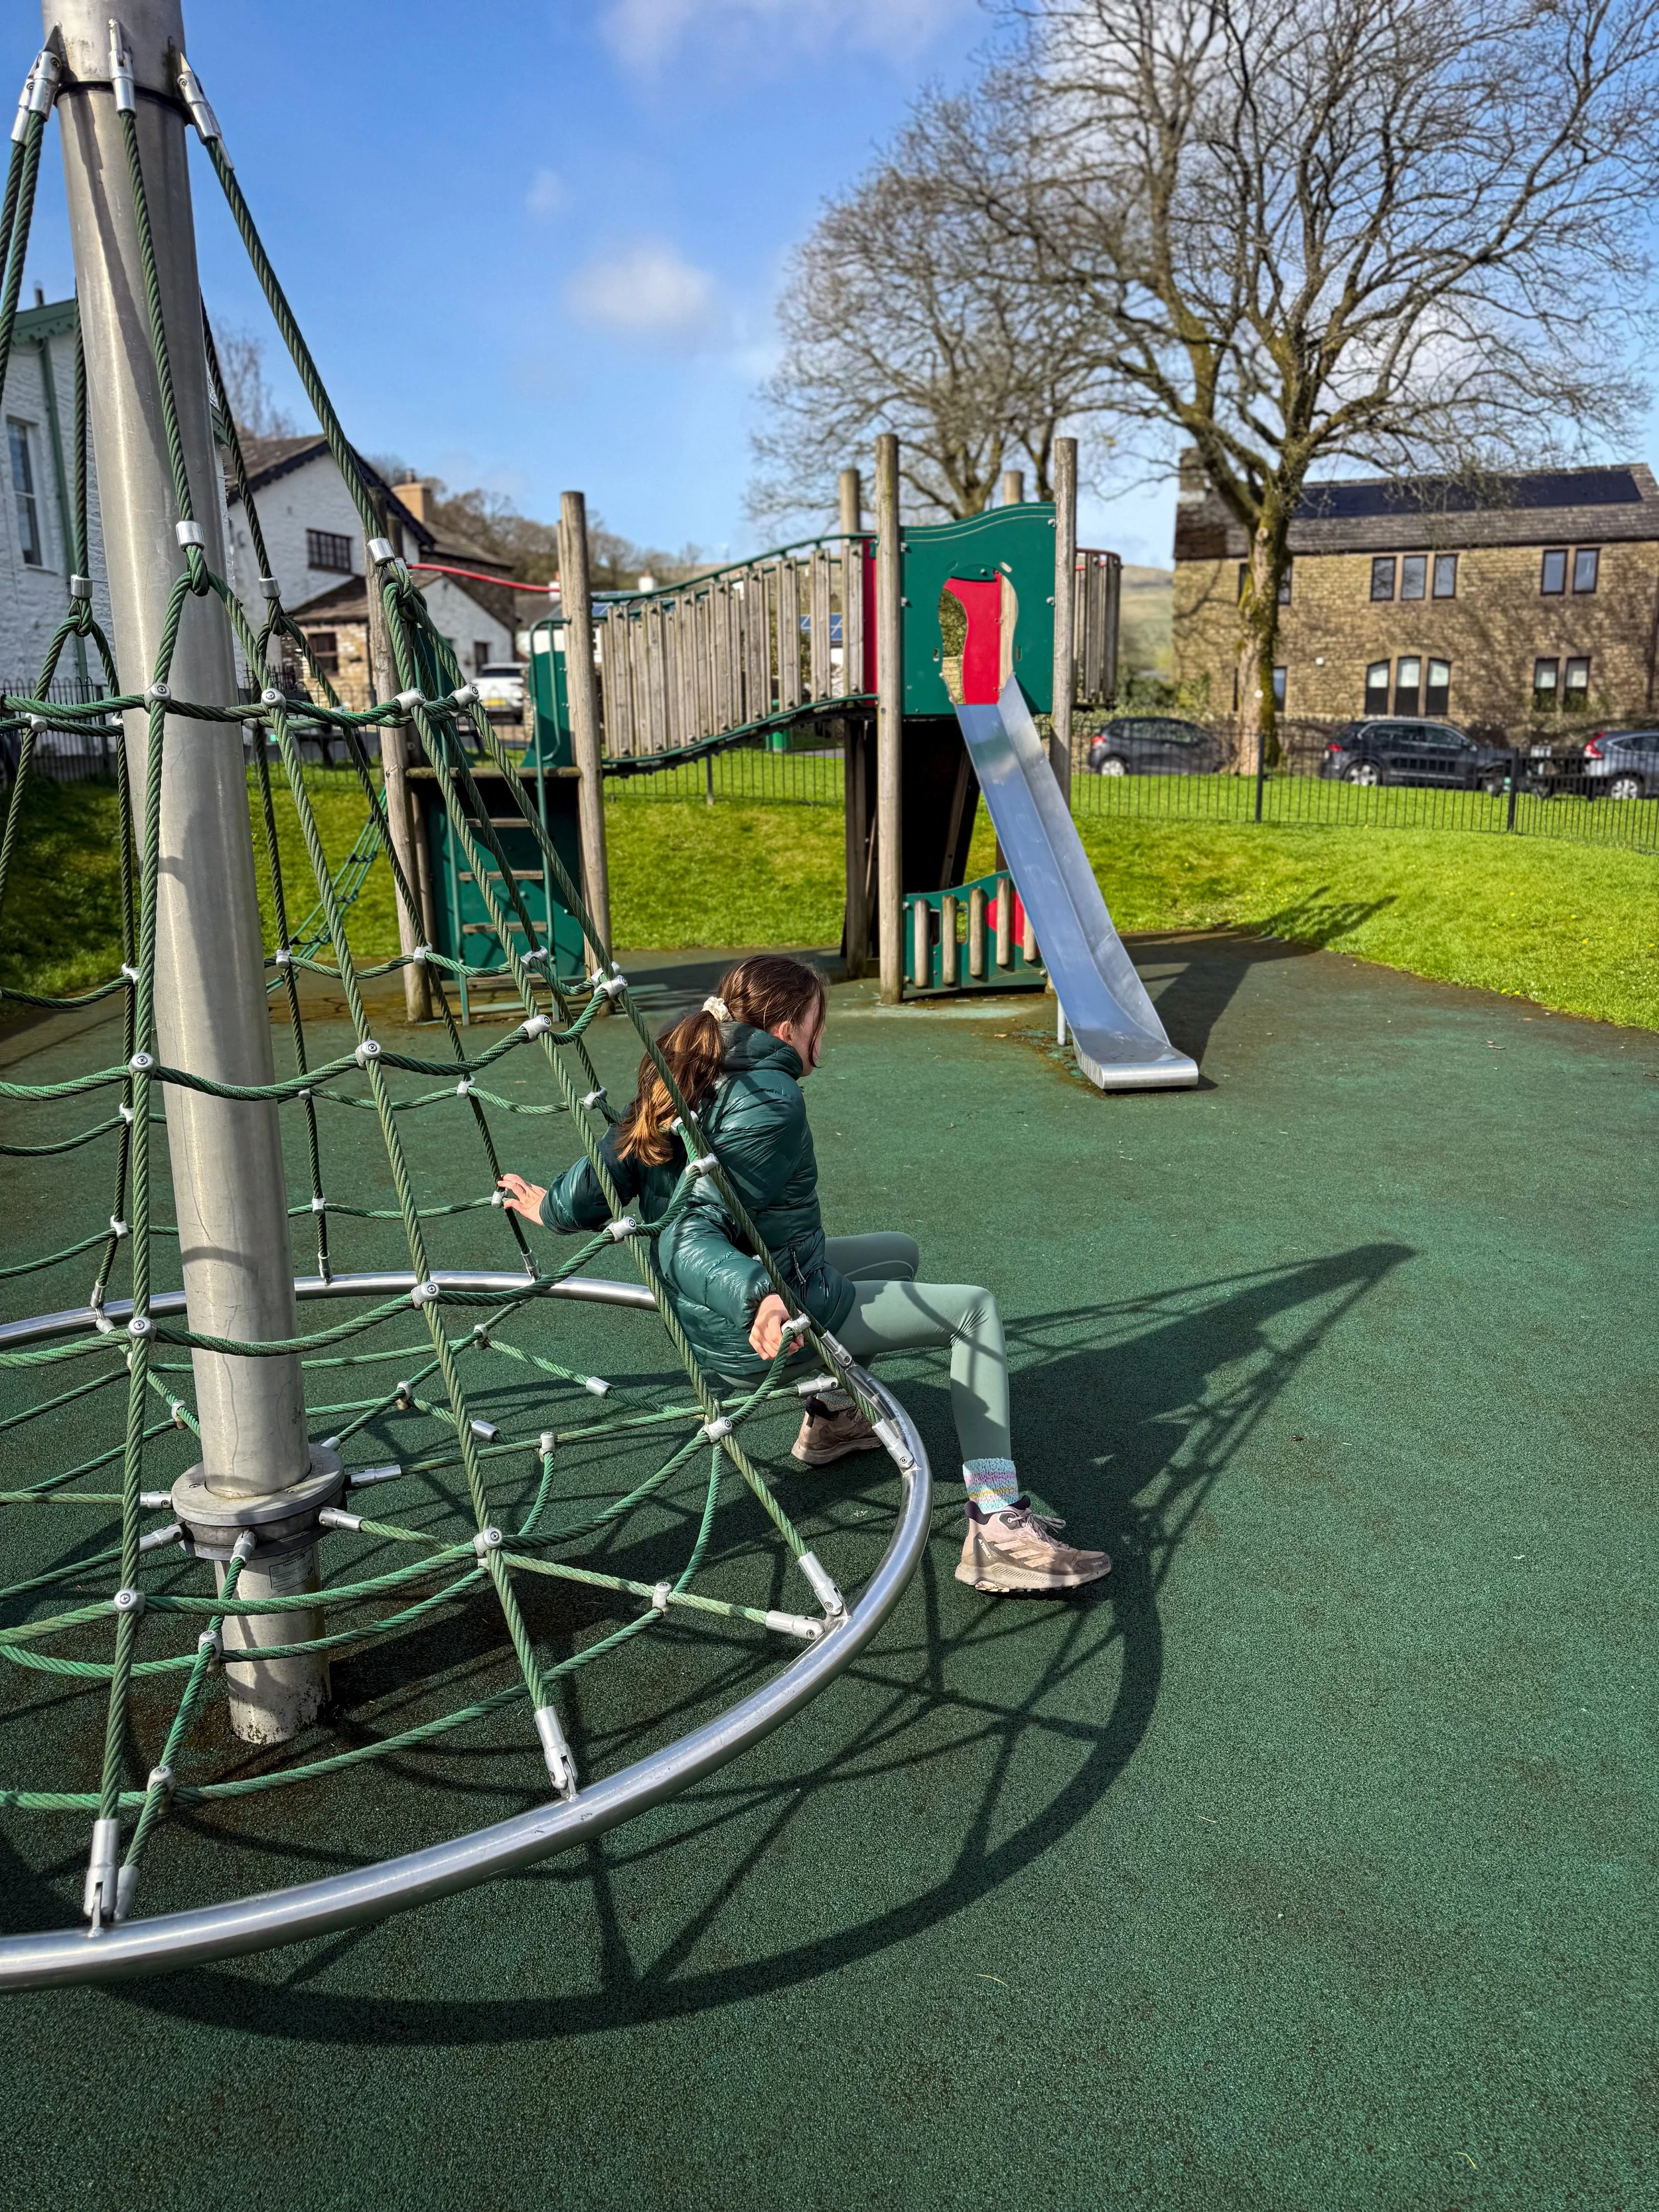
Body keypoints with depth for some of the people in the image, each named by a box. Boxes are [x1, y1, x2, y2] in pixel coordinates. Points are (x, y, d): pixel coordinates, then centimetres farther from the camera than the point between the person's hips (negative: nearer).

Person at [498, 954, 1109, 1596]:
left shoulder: (685, 1079, 3)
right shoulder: (771, 1099, -22)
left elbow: (606, 1170, 2)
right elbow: (691, 1235, -31)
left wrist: (551, 1206, 22)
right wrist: (757, 1299, -46)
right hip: (785, 1320, -9)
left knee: (900, 1253, 28)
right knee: (975, 1308, -3)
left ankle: (830, 1415, 36)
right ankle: (997, 1529, -11)